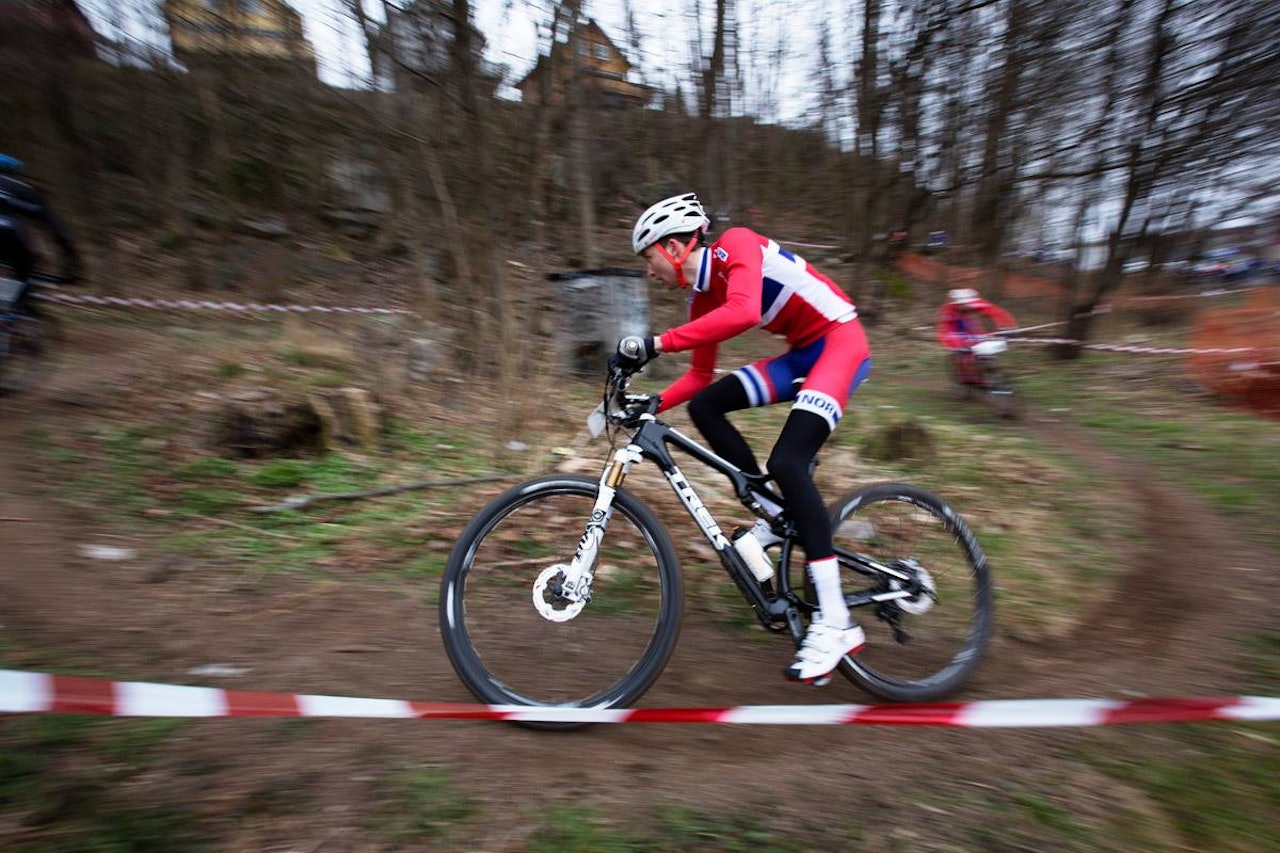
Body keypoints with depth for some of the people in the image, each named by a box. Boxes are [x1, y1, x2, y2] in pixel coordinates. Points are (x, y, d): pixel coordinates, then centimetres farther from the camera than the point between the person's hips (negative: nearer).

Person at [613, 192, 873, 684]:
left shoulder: (736, 246, -15)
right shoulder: (701, 298, 7)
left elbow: (744, 313, -36)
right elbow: (700, 376, 11)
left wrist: (656, 343, -37)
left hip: (841, 342, -8)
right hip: (801, 354, 8)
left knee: (787, 462, -24)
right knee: (703, 406, -5)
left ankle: (836, 624, -16)